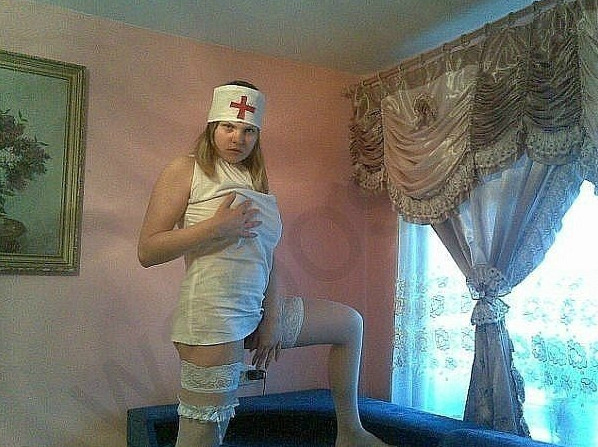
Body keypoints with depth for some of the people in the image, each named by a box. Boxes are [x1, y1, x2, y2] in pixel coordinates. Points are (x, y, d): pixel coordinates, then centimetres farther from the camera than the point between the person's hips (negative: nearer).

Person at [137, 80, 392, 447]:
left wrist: (272, 319, 2)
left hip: (258, 311, 8)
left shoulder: (259, 180, 15)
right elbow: (147, 251, -10)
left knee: (350, 323, 18)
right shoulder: (186, 170, -3)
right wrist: (216, 227, -18)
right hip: (213, 319, -7)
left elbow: (268, 255, 11)